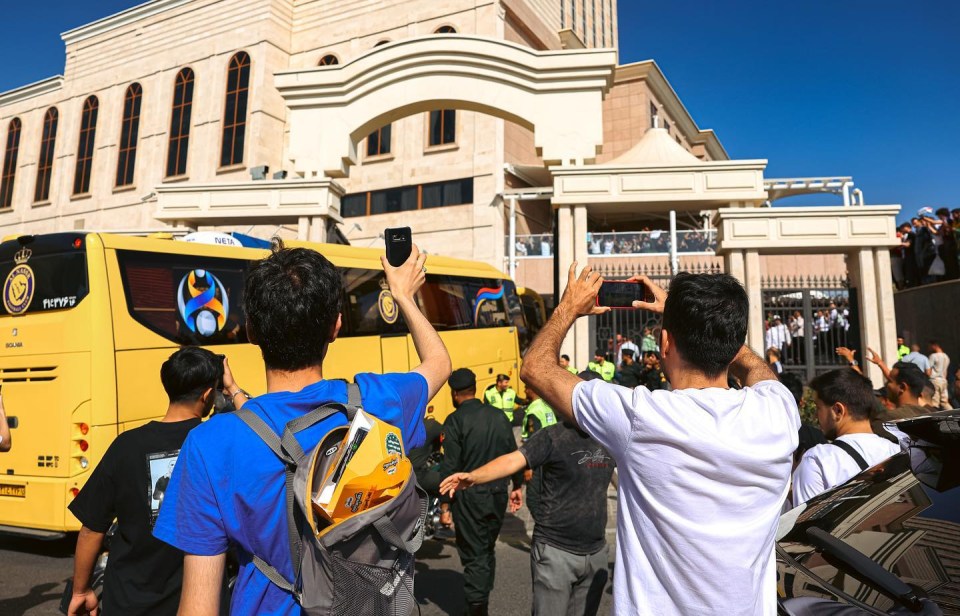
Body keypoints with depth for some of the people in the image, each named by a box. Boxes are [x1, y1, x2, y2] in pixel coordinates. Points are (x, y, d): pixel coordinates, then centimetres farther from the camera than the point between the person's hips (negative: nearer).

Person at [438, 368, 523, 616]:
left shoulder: (455, 420, -12)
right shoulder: (498, 416, 3)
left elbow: (450, 466, -14)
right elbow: (513, 454, 7)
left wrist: (445, 504, -9)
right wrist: (517, 486, 18)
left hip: (470, 496, -5)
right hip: (498, 493, 6)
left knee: (474, 556, 4)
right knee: (488, 550, 20)